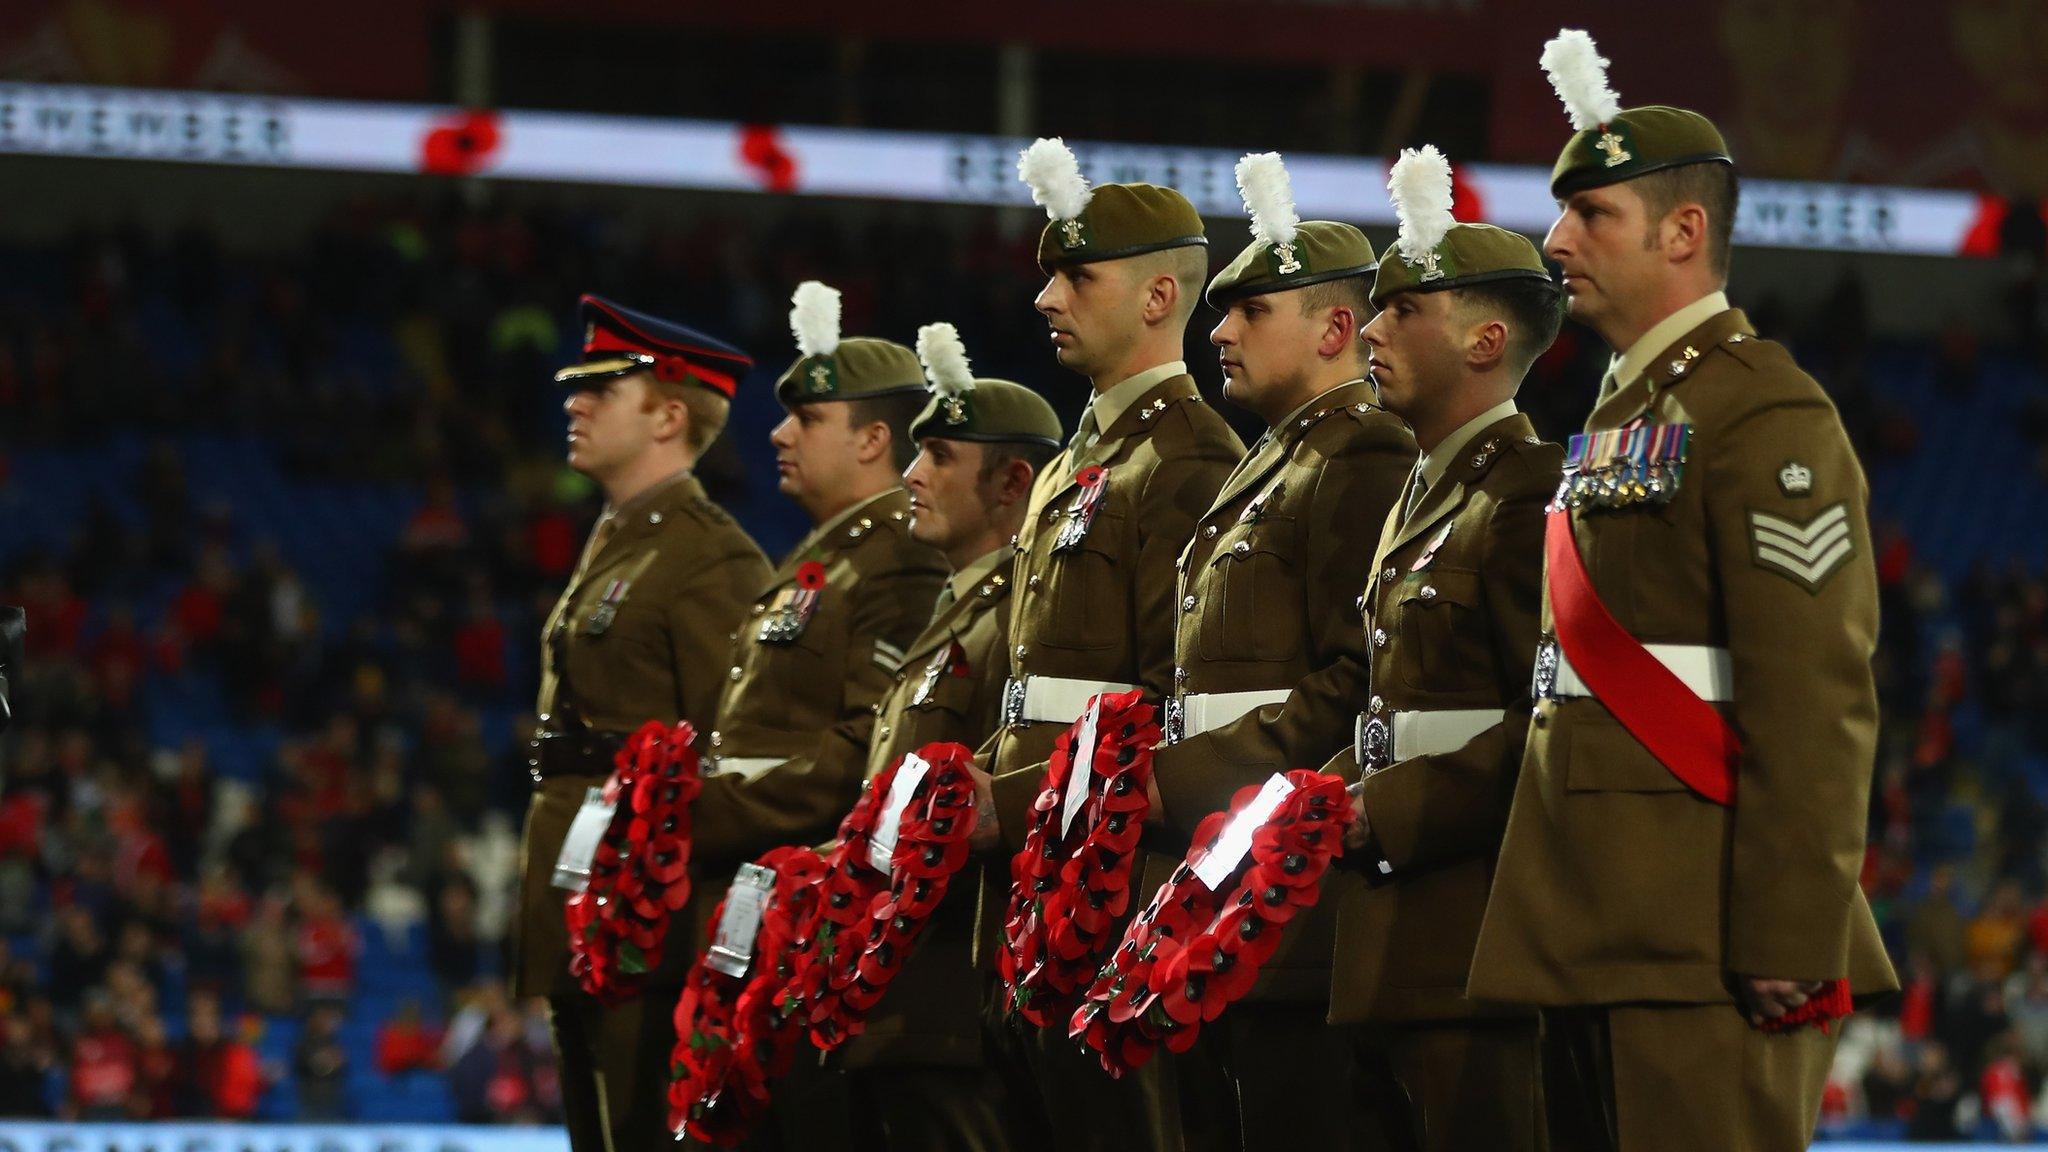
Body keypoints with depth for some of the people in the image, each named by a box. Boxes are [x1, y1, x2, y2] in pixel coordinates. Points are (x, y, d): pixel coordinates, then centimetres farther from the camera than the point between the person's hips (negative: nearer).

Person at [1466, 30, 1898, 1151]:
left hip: (1701, 949, -10)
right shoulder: (1621, 415, 21)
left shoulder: (1765, 414, -10)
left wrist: (1791, 947, -21)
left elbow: (1817, 705, -17)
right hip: (1596, 934, 10)